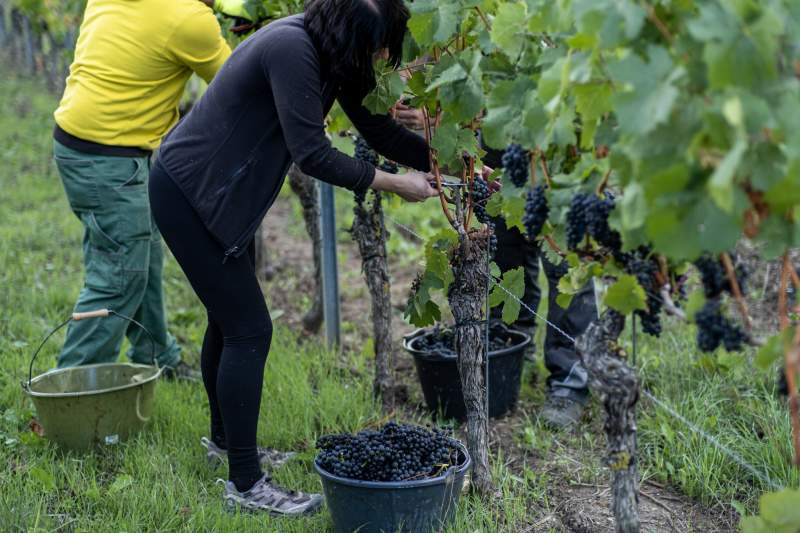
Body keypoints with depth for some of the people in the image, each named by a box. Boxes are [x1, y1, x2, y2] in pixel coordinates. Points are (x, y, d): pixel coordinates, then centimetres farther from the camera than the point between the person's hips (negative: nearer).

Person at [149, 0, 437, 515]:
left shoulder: (332, 52, 0)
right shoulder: (291, 48, -27)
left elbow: (377, 127, 7)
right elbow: (312, 155, -28)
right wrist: (395, 183, -19)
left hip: (219, 193, 10)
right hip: (189, 195, -10)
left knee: (230, 319, 21)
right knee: (249, 329, -7)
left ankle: (226, 438, 42)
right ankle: (245, 484, 4)